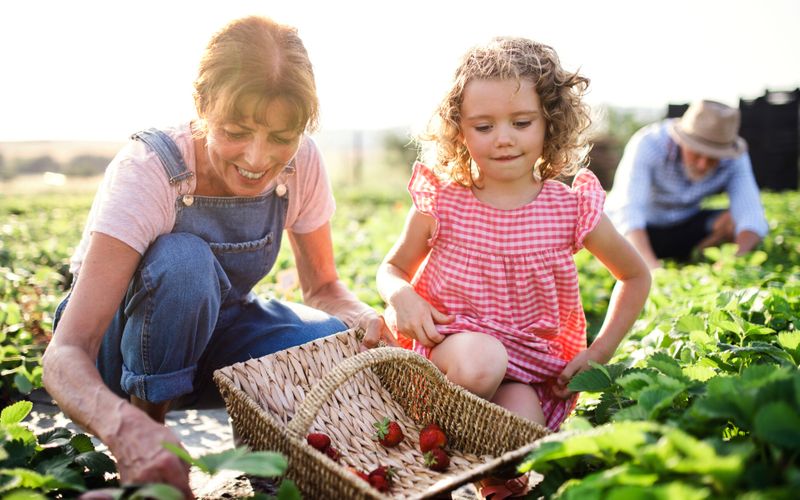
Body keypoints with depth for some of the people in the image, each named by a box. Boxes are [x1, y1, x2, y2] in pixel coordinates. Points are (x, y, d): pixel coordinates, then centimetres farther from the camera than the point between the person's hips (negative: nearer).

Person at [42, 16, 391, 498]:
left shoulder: (302, 164, -18)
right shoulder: (145, 172, -31)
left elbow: (323, 286, -5)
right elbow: (66, 353, -38)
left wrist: (365, 319, -29)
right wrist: (127, 427, -59)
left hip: (211, 330, 4)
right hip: (121, 345, -3)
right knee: (183, 259, -37)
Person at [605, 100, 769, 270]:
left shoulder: (734, 158, -18)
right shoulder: (648, 144, -29)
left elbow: (750, 215, -26)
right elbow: (628, 211, -38)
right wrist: (652, 267, -52)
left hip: (685, 227, 4)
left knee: (734, 221, -21)